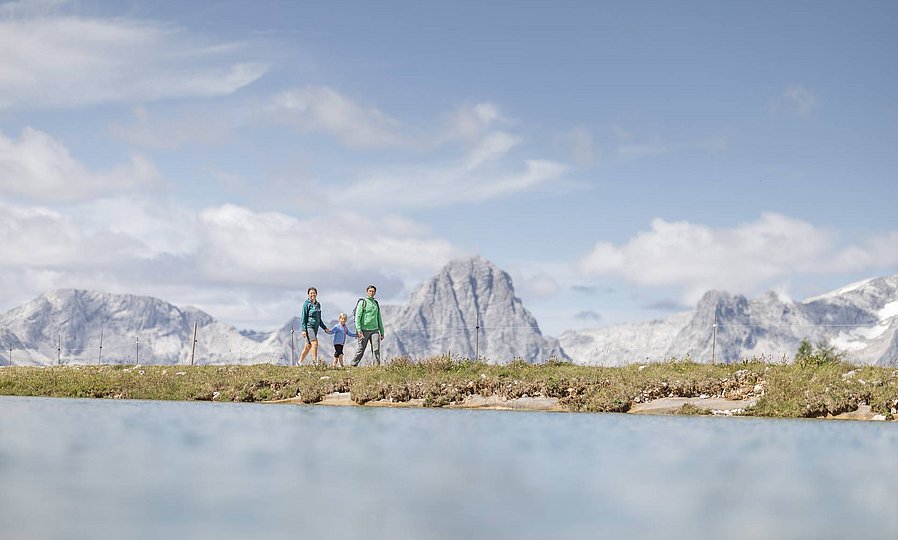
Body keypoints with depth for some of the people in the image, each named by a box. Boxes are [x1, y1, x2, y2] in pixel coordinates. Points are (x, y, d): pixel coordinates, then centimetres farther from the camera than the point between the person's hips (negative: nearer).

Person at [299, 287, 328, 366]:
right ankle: (315, 362, -17)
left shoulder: (318, 305, 16)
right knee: (315, 343, -18)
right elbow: (304, 317, -9)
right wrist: (303, 330, -16)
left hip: (315, 327, 7)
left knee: (308, 346, 7)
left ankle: (300, 362, 14)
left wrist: (325, 328, 20)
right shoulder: (306, 304, -5)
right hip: (308, 326, -7)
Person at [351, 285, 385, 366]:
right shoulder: (362, 302, 0)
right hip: (364, 330, -4)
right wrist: (359, 330, -17)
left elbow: (379, 319, 21)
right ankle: (353, 365, 15)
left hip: (374, 330, 4)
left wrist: (382, 332, 19)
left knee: (376, 348, -12)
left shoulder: (376, 303, 16)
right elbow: (358, 317, -7)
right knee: (361, 350, 2)